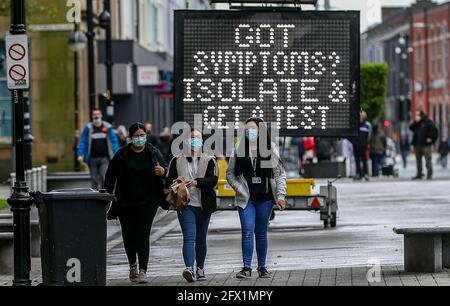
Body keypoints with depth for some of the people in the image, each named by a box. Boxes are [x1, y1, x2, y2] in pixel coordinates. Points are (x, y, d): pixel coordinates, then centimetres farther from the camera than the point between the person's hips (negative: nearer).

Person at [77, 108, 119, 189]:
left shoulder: (108, 127, 4)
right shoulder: (88, 128, 4)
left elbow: (114, 141, 6)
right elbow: (83, 142, 3)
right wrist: (80, 154, -7)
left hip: (104, 158, -1)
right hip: (93, 158, 1)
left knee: (104, 178, -12)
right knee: (94, 179, 6)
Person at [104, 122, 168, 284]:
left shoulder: (153, 152, 1)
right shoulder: (122, 154, 2)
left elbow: (165, 168, 7)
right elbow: (111, 174, 5)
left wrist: (163, 171, -18)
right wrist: (108, 194, -2)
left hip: (147, 202, -2)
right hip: (125, 202, 2)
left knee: (143, 235, -10)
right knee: (128, 235, 9)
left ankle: (142, 271, -13)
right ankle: (132, 265, 32)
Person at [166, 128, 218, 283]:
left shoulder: (209, 160, 5)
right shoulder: (177, 160, 8)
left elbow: (213, 179, -8)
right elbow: (168, 180, 10)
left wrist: (196, 182, -24)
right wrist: (176, 182, -14)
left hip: (203, 205, 1)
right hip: (185, 204, -1)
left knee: (201, 239, 12)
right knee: (189, 237, -16)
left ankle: (200, 269, 25)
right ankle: (189, 269, -28)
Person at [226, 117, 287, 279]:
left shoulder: (269, 149, 3)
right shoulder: (239, 149, 3)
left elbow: (280, 173, 4)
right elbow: (230, 173, 9)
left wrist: (280, 195, -4)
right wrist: (238, 188, -5)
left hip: (265, 198, 1)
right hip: (245, 198, 0)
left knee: (262, 233, 8)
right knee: (247, 231, -10)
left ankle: (262, 267, 16)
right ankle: (246, 267, -8)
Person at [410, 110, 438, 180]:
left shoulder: (427, 121, -4)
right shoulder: (416, 123, 15)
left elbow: (434, 130, -8)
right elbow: (411, 128, 3)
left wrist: (430, 138, -15)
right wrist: (415, 122, -8)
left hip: (425, 145, -7)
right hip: (417, 144, 7)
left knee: (428, 160, -7)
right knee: (418, 160, 9)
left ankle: (429, 174, -4)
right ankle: (419, 174, 16)